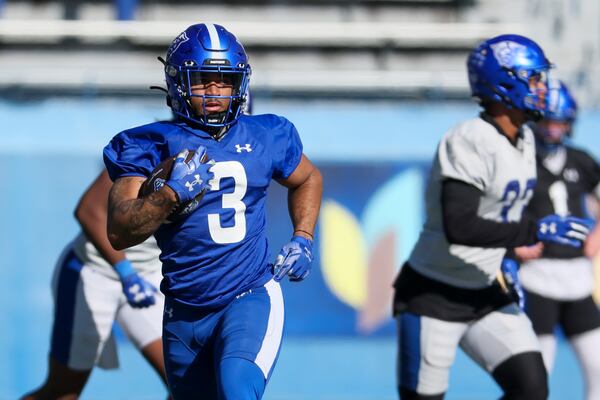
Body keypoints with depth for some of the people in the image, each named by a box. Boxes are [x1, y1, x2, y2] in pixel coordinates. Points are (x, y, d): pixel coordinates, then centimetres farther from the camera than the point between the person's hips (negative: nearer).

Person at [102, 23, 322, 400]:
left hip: (251, 299, -1)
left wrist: (303, 240, 9)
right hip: (185, 310, 1)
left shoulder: (264, 137, 2)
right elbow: (119, 233, -15)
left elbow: (308, 179, 24)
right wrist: (171, 193, -29)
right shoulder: (151, 145, -5)